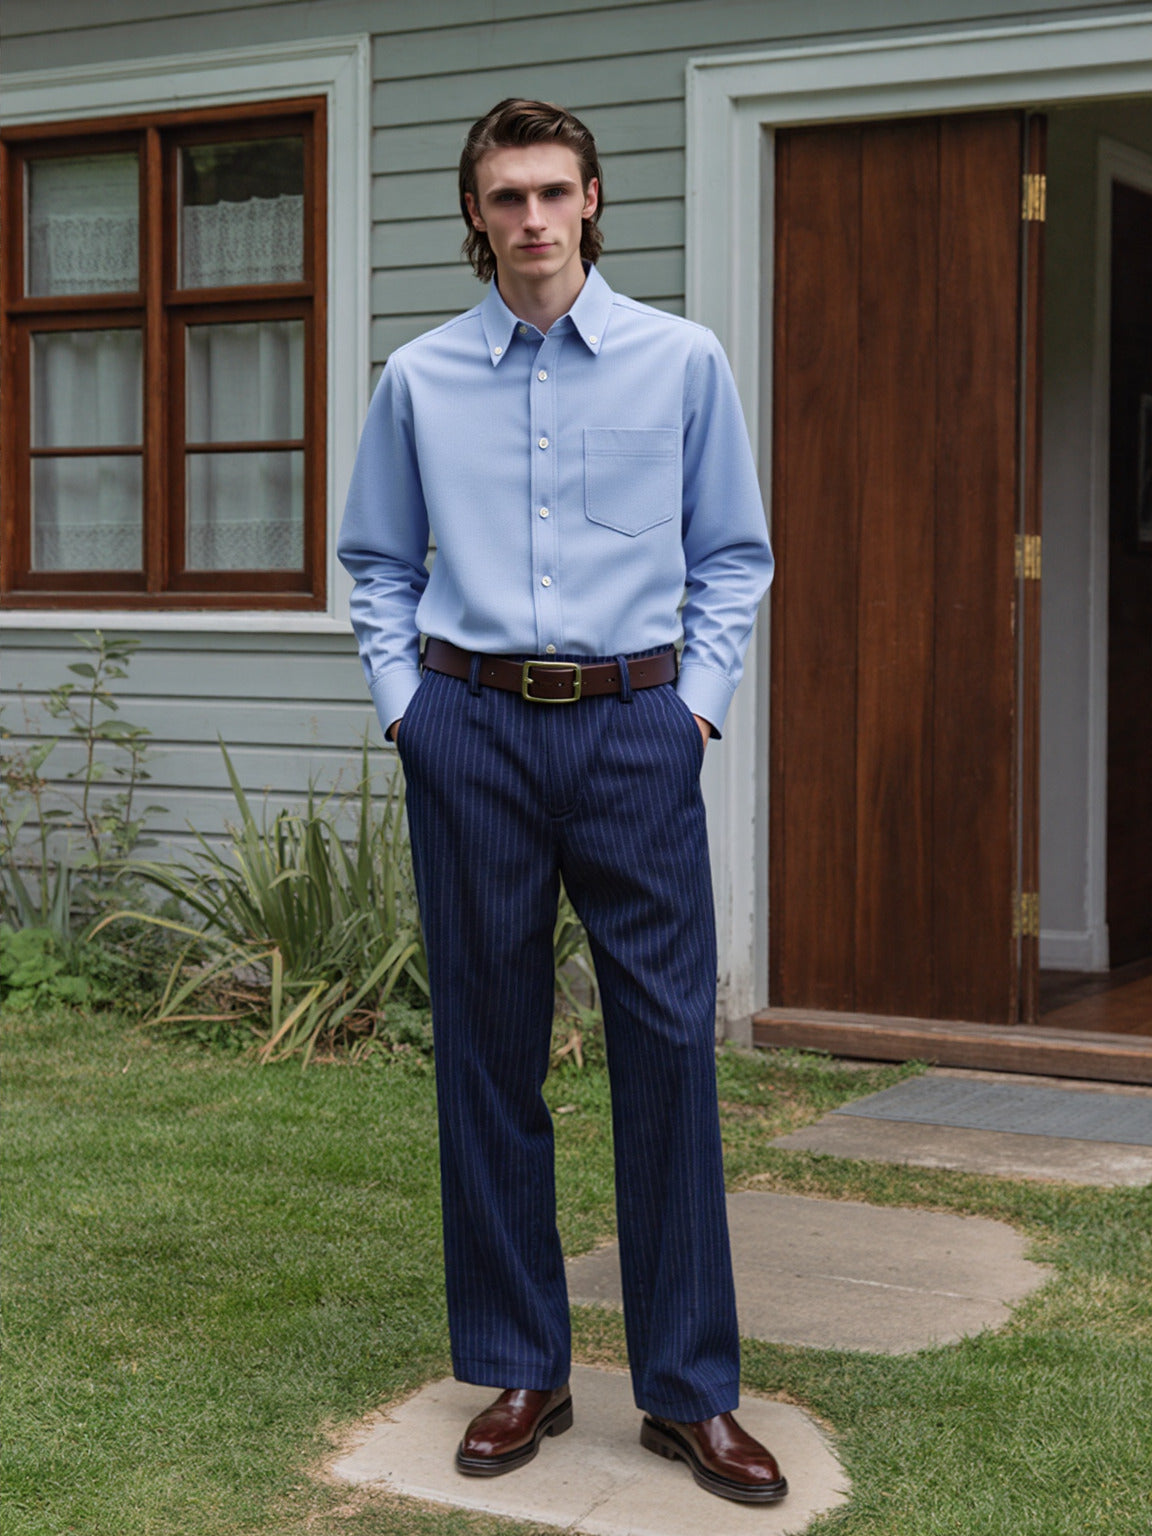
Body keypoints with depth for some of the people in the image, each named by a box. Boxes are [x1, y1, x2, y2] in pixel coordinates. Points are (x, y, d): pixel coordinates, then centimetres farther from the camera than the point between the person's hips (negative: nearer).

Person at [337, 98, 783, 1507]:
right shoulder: (418, 379, 8)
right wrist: (402, 699, 5)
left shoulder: (682, 361, 5)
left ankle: (688, 1389, 8)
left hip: (633, 724, -1)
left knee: (668, 1043, -3)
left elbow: (734, 554, 9)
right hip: (470, 731, 1)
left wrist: (699, 700, -1)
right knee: (486, 1051, 5)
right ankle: (518, 1371, 18)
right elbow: (377, 561, 16)